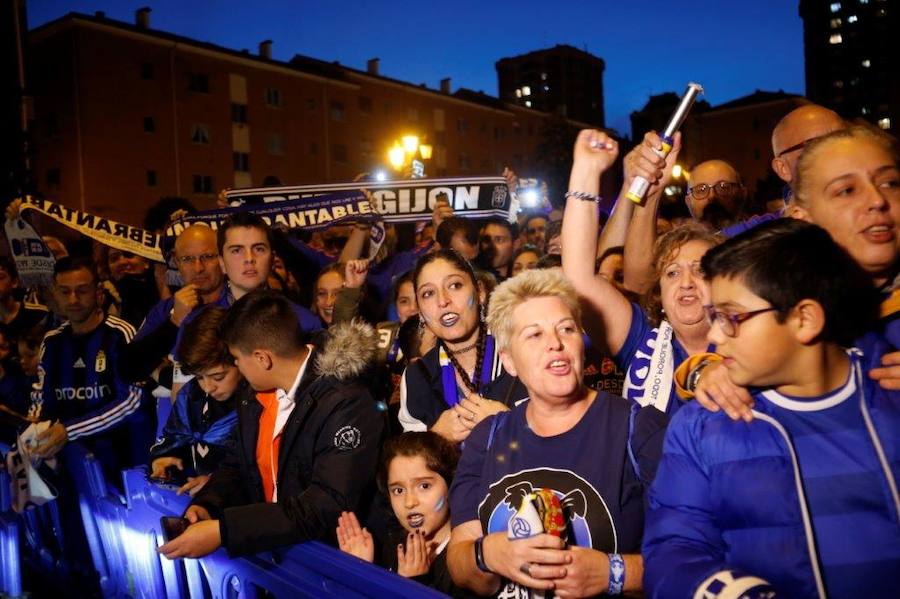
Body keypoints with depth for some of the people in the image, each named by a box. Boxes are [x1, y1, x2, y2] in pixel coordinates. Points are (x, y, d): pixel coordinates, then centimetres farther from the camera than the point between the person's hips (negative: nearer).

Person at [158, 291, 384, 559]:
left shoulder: (346, 405, -22)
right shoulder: (258, 396, 3)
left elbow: (329, 506, -28)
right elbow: (238, 466, 14)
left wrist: (222, 530, -30)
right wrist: (206, 505, -7)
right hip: (264, 547, 7)